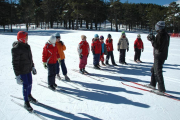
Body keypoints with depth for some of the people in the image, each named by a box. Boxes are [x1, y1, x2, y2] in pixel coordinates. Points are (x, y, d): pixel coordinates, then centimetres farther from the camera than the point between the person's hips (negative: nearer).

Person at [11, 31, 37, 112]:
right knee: (26, 85, -1)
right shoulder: (16, 49, -20)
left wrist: (33, 67, 19)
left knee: (30, 83, 19)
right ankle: (26, 103, 15)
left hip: (28, 69, 8)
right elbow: (15, 63, -18)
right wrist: (17, 75, -18)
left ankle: (29, 96, 43)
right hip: (22, 71, -8)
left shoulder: (27, 46, 5)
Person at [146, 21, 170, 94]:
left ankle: (161, 89, -2)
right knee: (153, 69, 22)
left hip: (159, 56, -10)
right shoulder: (166, 35, 11)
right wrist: (154, 39, 13)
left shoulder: (160, 35, -19)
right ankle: (153, 84, 33)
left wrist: (152, 40, -11)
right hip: (164, 55, 10)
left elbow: (157, 46, -22)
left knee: (158, 72, -5)